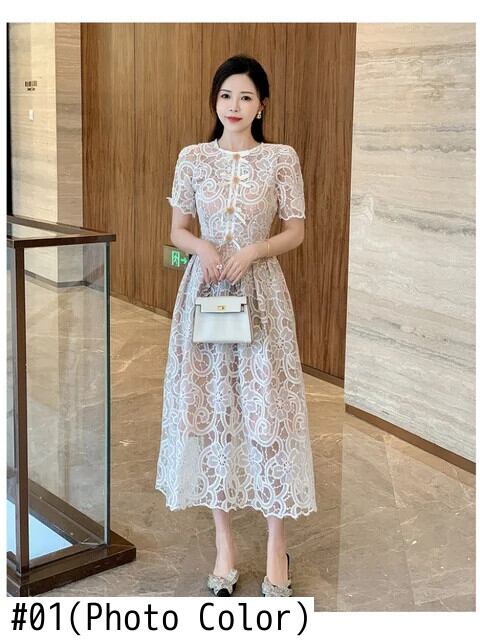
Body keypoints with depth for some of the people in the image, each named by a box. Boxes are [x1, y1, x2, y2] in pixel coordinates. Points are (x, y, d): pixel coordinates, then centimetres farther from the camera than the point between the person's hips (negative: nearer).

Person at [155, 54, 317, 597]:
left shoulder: (282, 158, 0)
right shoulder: (192, 157, 5)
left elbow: (296, 231, 2)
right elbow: (178, 230, 8)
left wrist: (252, 251, -15)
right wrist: (202, 248, -13)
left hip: (261, 291, -2)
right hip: (205, 290, 2)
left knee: (268, 407, -1)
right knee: (209, 407, 4)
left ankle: (276, 543, 12)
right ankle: (224, 540, 17)